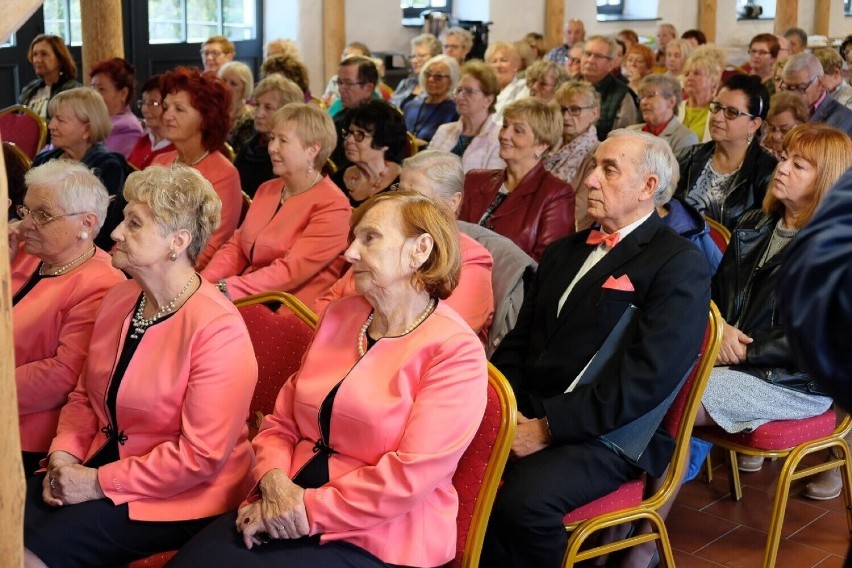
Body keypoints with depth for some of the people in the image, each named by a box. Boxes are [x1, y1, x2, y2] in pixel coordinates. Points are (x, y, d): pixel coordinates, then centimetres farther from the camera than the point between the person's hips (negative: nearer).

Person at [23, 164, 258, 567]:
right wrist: (65, 455, -4)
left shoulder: (217, 329, -21)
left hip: (180, 497, -7)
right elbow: (85, 396, 16)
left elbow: (202, 455, -23)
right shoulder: (117, 299, 4)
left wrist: (99, 483, -18)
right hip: (103, 464, 7)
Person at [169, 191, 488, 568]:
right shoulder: (340, 315, 11)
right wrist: (274, 483, -8)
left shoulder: (455, 350, -10)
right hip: (285, 514, 6)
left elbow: (410, 475, -17)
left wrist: (309, 509, -16)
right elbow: (281, 423, 12)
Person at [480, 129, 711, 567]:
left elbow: (648, 374, -15)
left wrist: (549, 427, -18)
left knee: (524, 498, -33)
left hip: (603, 435, -6)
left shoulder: (680, 264, -4)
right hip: (525, 416, 6)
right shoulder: (563, 252, 21)